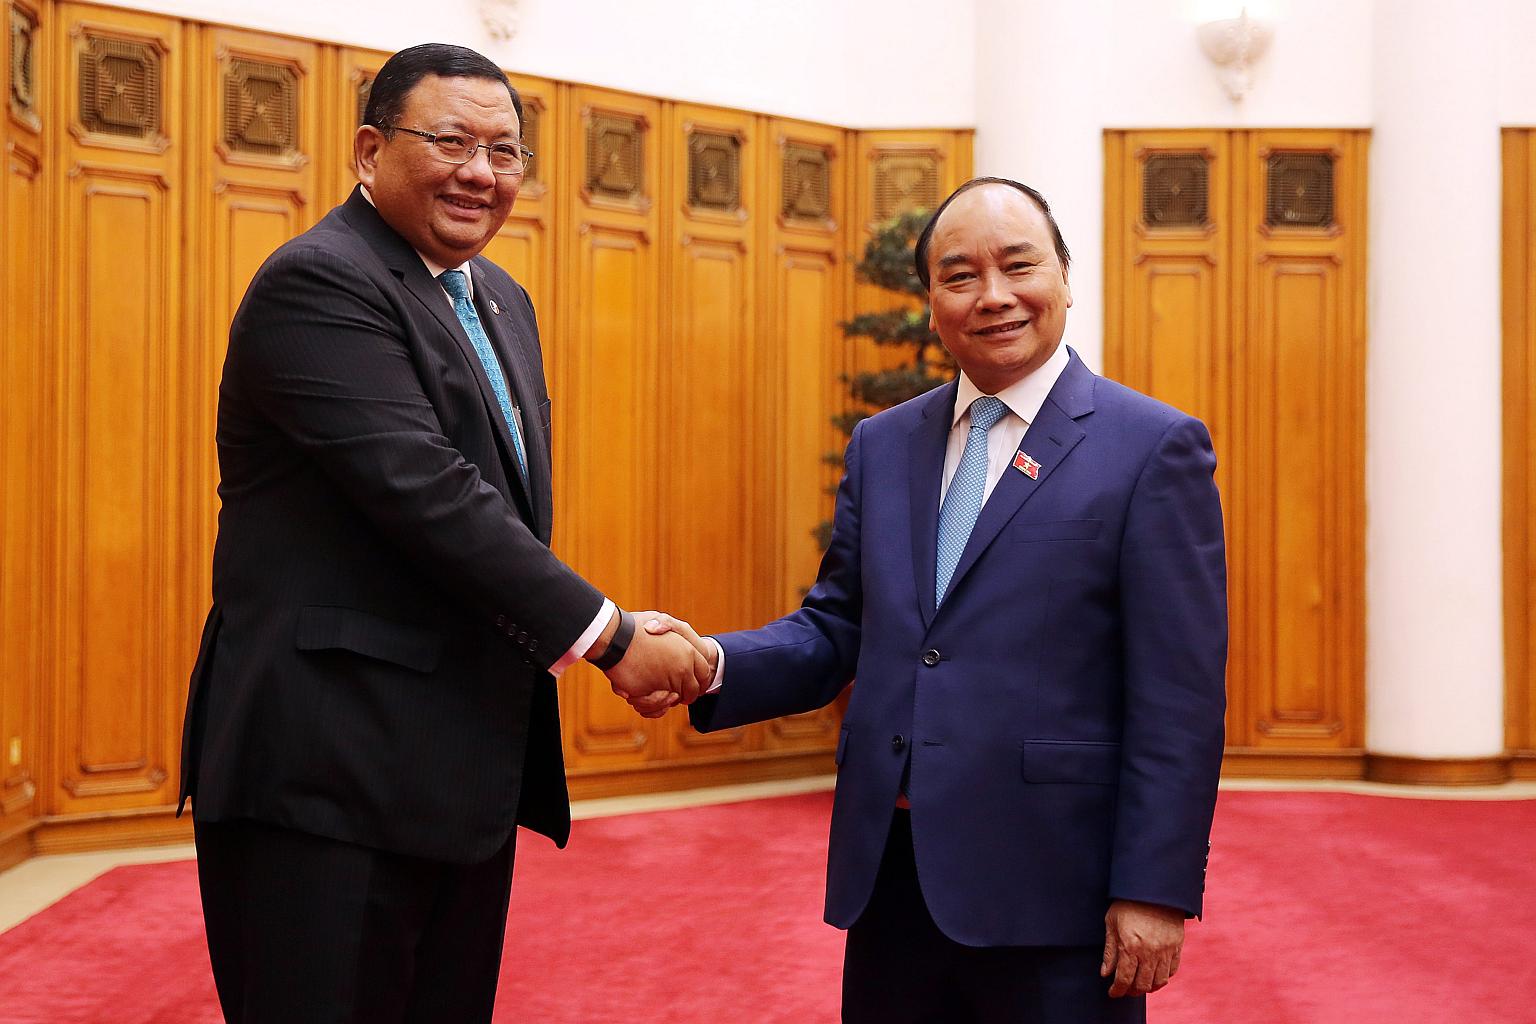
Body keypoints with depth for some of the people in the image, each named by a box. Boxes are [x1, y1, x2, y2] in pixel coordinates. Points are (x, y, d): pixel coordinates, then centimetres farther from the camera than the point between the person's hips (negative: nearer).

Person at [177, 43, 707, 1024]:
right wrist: (609, 634, -17)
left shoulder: (503, 302, 16)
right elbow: (425, 493, -22)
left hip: (467, 774, 9)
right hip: (329, 775, -8)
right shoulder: (318, 282, -13)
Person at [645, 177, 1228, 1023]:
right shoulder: (882, 444, 11)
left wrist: (1155, 891, -12)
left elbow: (1180, 698, -8)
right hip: (888, 879, 5)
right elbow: (836, 628, 11)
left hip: (1052, 890, -4)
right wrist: (714, 665, -8)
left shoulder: (1154, 448, -5)